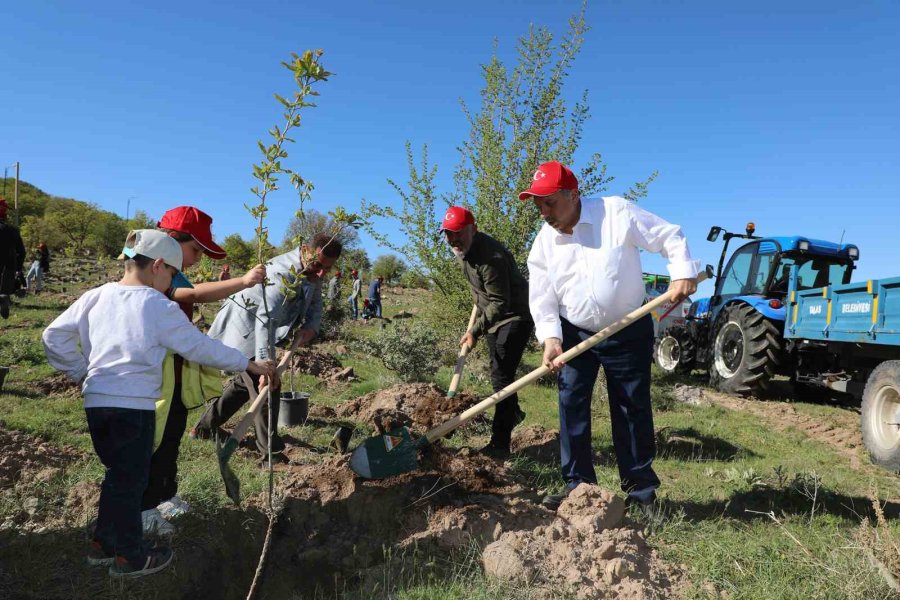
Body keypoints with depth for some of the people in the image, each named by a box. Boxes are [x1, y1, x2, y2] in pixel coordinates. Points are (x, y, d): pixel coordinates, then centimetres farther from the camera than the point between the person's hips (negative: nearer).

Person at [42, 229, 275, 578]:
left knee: (117, 473, 21)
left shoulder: (95, 297, 6)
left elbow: (53, 336, 9)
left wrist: (80, 372, 18)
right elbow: (202, 348, -5)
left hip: (96, 401, 6)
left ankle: (103, 543, 34)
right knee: (130, 480, 7)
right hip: (133, 405, -6)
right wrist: (248, 365, 4)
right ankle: (130, 557, 20)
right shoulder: (161, 308, -9)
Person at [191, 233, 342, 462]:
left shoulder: (311, 271, -6)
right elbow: (265, 320, -44)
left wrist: (310, 327, -15)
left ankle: (205, 427, 39)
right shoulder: (283, 273, -35)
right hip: (244, 328, -10)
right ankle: (271, 452, 1)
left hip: (256, 330, 10)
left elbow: (315, 303, 6)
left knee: (248, 381, 21)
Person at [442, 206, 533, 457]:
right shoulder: (463, 248, 0)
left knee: (501, 375, -14)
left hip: (515, 316, -10)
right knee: (499, 373, 21)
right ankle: (514, 413, 46)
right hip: (493, 316, 10)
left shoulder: (490, 257, -30)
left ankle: (500, 444, -11)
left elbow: (500, 303, -30)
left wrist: (475, 331, -33)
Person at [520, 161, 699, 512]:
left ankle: (641, 489, 19)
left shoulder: (617, 213, -13)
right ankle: (578, 484, 12)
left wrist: (683, 273, -22)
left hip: (629, 332, -3)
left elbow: (670, 237, -7)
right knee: (571, 406, 0)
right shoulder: (544, 243, -3)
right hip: (574, 334, 3)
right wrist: (550, 338, -18)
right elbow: (541, 298, -4)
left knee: (633, 410, 5)